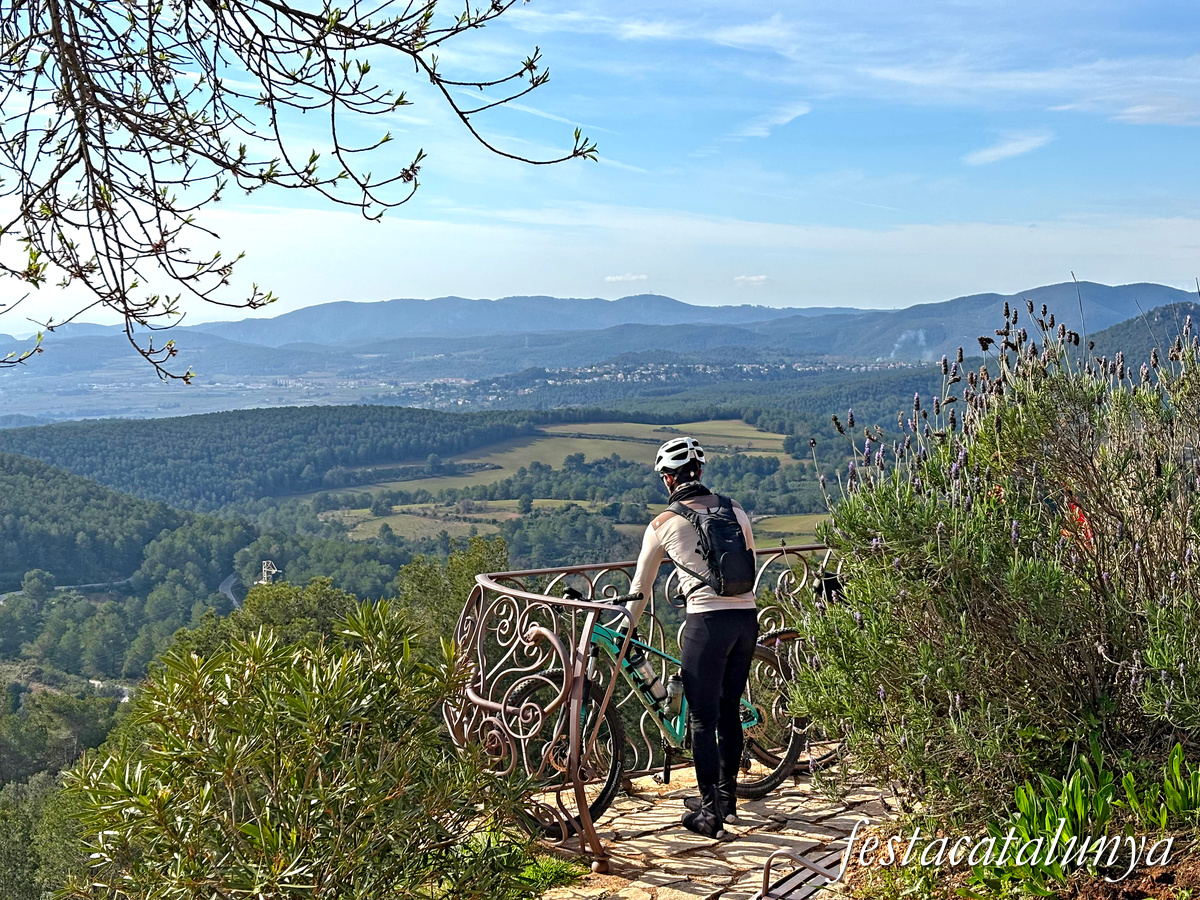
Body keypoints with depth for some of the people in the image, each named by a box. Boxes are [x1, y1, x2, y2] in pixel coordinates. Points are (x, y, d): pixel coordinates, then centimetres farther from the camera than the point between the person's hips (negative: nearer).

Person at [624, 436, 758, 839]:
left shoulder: (664, 524, 1)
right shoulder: (736, 511, 11)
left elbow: (641, 587, 10)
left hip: (708, 622, -5)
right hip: (747, 617, 5)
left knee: (702, 718, 3)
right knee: (729, 710, 19)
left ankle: (709, 811, 5)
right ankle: (727, 796, 31)